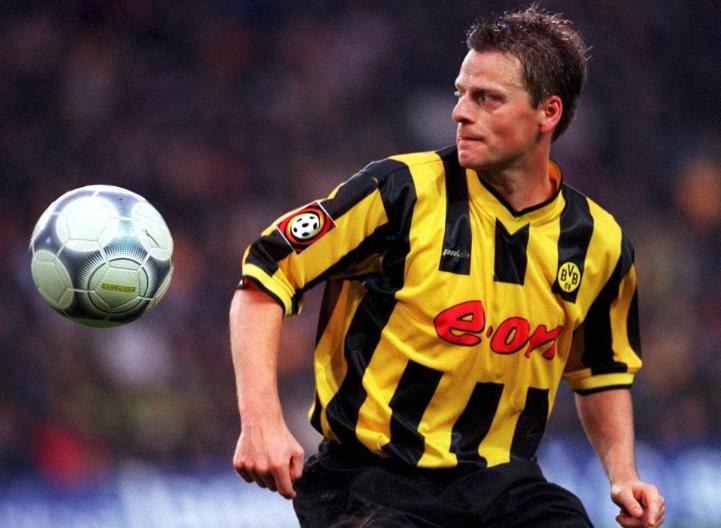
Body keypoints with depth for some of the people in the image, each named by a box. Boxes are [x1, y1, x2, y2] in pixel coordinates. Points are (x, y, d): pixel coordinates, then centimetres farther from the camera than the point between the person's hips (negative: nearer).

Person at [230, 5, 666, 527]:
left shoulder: (599, 243, 5)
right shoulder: (401, 191, -8)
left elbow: (601, 374, 23)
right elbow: (264, 278, -7)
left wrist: (623, 475, 9)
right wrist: (261, 419, -17)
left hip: (501, 480, 4)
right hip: (368, 478, -4)